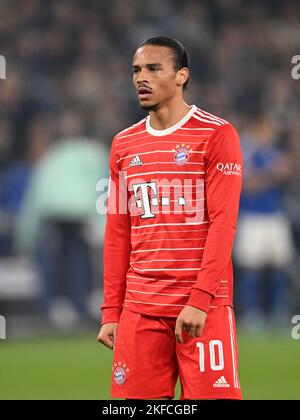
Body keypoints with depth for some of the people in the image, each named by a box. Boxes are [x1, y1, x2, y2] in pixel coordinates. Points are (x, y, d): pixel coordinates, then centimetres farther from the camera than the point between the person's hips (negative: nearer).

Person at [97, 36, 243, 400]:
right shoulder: (124, 145, 14)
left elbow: (223, 223, -10)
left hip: (203, 305, -4)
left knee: (212, 394, -8)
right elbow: (117, 234, 15)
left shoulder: (216, 134, -3)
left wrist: (200, 300, -17)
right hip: (139, 308, 5)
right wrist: (111, 311, 8)